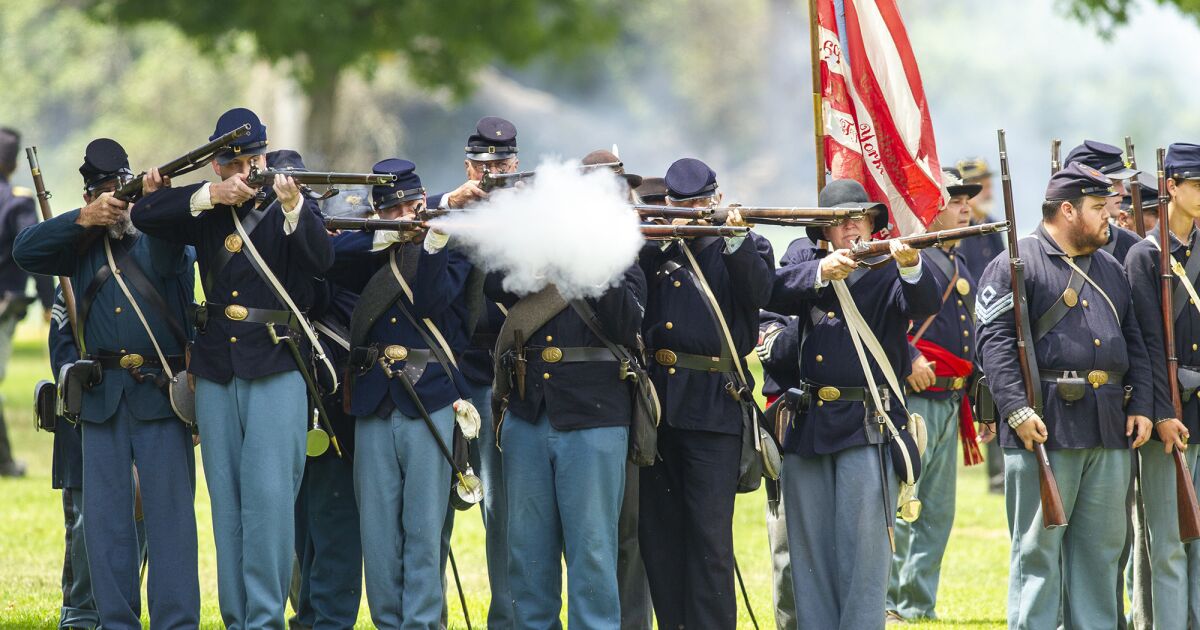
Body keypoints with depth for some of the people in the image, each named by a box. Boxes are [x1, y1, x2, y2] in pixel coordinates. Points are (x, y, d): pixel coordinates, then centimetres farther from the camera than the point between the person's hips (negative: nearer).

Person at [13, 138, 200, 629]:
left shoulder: (166, 235, 7)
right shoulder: (82, 245, 15)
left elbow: (167, 259, -16)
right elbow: (26, 251, 1)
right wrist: (84, 219, -10)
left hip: (160, 394, -3)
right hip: (102, 397, 3)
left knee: (170, 511, -7)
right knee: (105, 516, 4)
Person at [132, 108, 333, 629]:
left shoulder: (291, 209, 2)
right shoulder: (207, 214, 12)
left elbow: (322, 258, -17)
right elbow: (143, 215, -1)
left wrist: (293, 206, -34)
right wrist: (208, 196, -12)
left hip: (276, 370, -4)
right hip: (215, 372, 4)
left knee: (269, 494, -12)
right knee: (226, 500, 6)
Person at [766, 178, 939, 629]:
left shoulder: (888, 273, 2)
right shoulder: (808, 264, 12)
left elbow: (923, 305, -17)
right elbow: (773, 292, -6)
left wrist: (910, 266, -38)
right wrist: (821, 272, -22)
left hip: (868, 427, -4)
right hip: (807, 423, 4)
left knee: (862, 548, -7)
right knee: (809, 551, 7)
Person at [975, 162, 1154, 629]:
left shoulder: (1110, 269, 19)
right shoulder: (1016, 264, -3)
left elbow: (1135, 344, 21)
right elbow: (994, 341, -11)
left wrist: (1141, 407, 8)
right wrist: (1016, 410, -20)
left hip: (1110, 430, 7)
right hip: (1046, 427, -7)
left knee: (1103, 545, 10)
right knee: (1038, 546, -3)